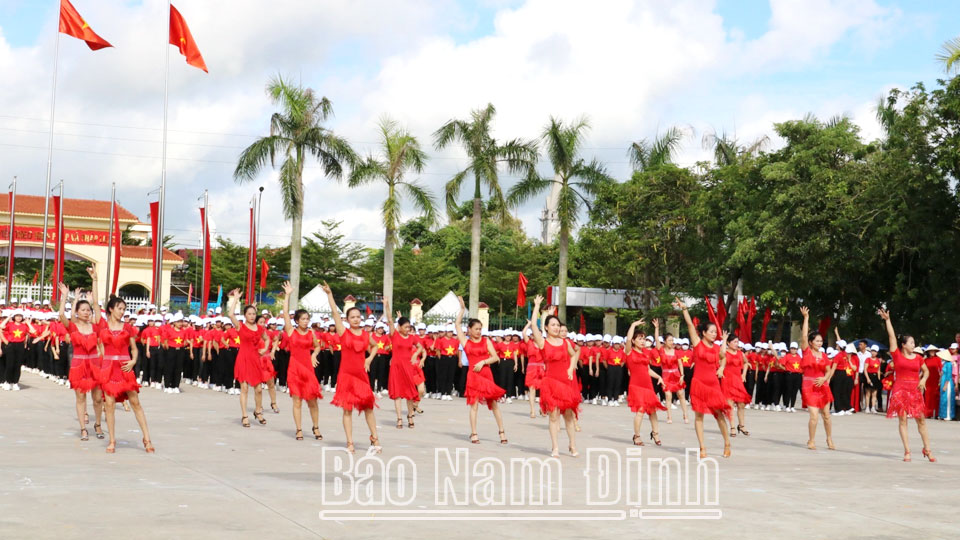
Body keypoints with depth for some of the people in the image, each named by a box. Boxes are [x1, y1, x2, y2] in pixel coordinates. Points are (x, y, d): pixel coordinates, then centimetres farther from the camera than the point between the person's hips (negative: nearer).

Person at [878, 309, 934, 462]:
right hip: (900, 390, -3)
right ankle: (907, 451, 2)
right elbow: (891, 336, -3)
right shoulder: (897, 355, 1)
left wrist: (923, 379, 1)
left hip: (915, 390, 3)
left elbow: (926, 371, 22)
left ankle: (927, 449, 14)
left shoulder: (918, 357, 9)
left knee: (921, 419, 4)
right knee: (903, 420, -2)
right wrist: (887, 320, -6)